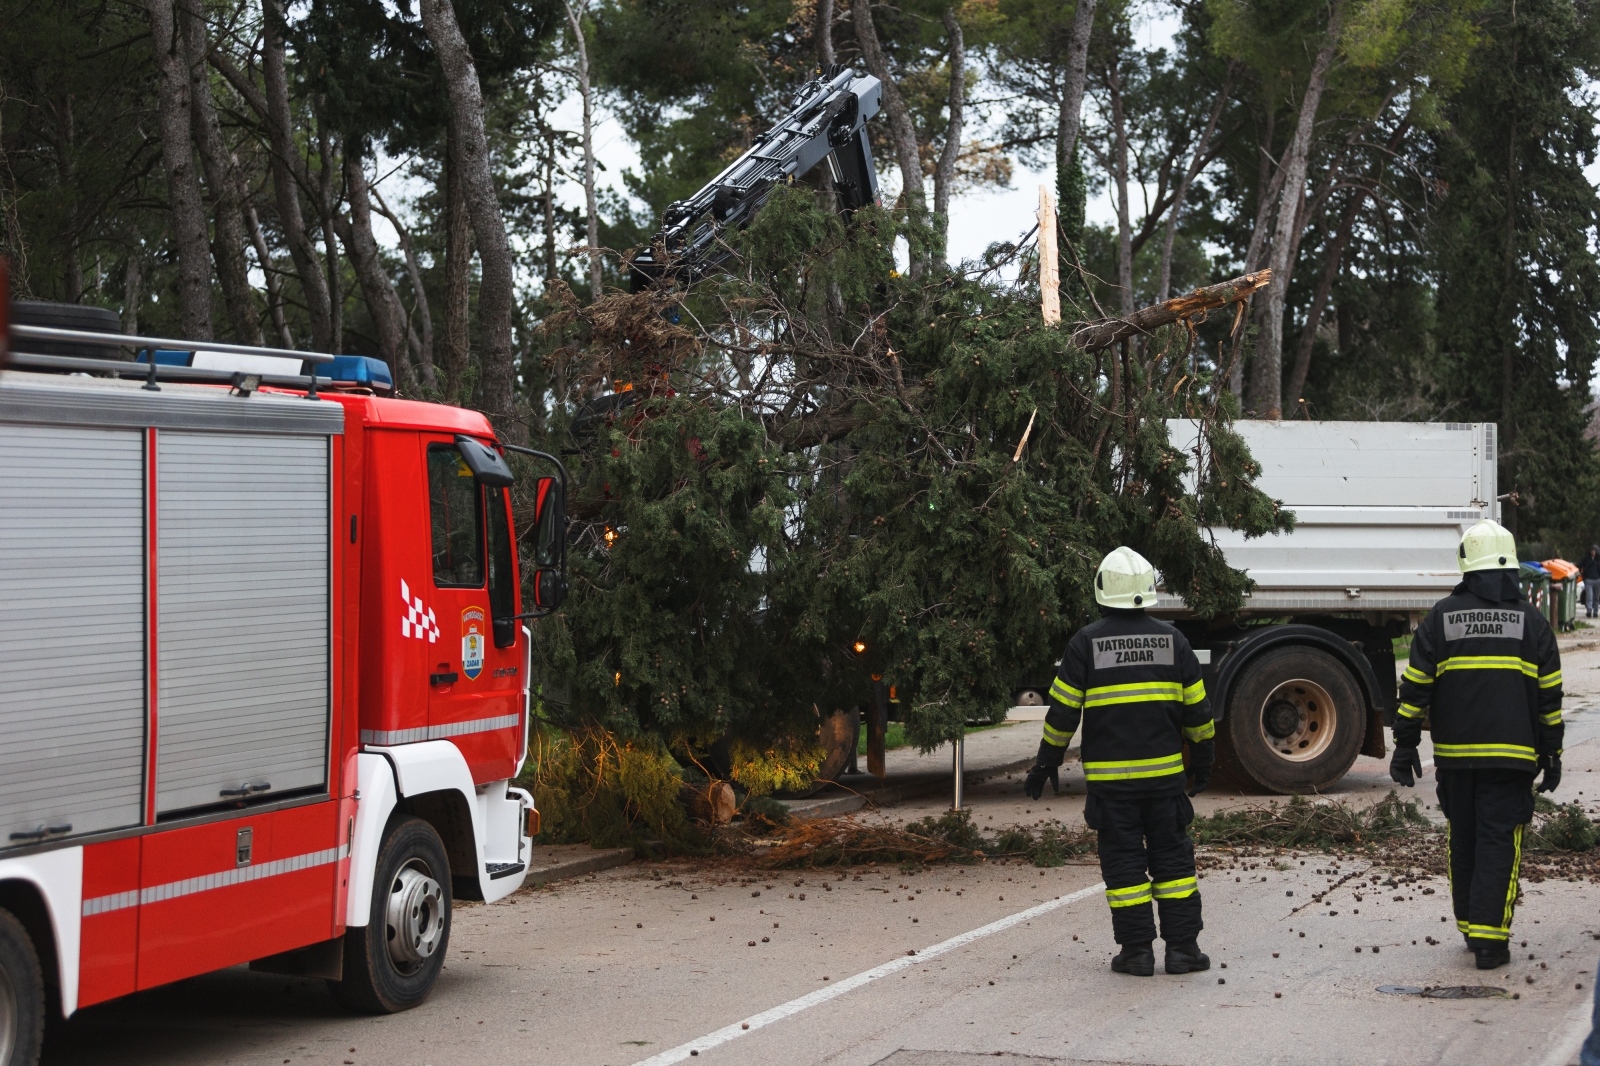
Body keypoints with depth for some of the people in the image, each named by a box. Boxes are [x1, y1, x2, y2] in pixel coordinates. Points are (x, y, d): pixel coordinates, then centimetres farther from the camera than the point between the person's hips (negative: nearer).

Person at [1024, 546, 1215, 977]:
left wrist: (1045, 763, 7)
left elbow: (1063, 711, -4)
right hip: (1164, 772, 2)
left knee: (1123, 861, 3)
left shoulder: (1086, 643, -5)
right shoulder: (1171, 640, 3)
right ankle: (1182, 946, 8)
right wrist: (1203, 758, 21)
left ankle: (1137, 949, 4)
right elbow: (1196, 709, 8)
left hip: (1109, 776, -2)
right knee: (1172, 856, 9)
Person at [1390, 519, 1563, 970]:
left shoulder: (1441, 616, 2)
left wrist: (1405, 745, 7)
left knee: (1463, 840, 14)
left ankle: (1470, 925, 22)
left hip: (1454, 753, 1)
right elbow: (1550, 695, 3)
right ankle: (1489, 937, -8)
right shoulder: (1530, 620, 1)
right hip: (1511, 755, -1)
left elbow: (1415, 685, 1)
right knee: (1500, 843, -2)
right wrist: (1551, 754, 11)